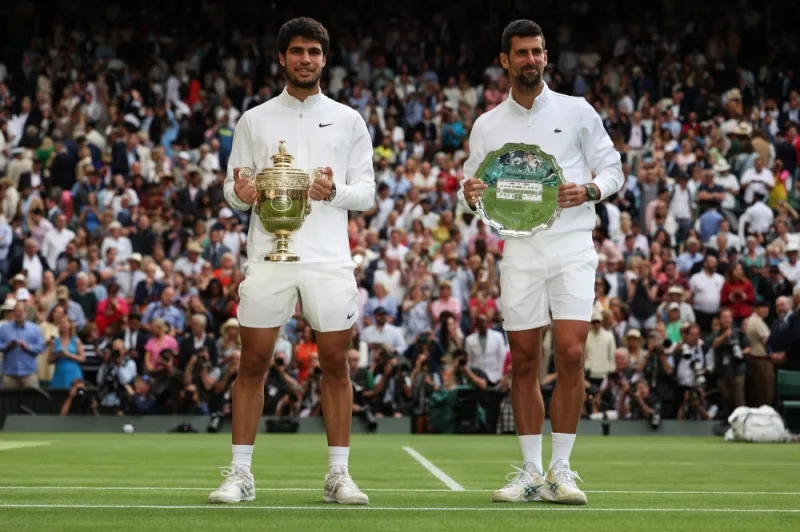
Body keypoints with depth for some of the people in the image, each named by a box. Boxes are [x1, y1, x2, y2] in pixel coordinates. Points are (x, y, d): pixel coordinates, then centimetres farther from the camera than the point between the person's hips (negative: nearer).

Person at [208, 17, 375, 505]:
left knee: (335, 363, 2)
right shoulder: (254, 120, 9)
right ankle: (240, 474, 6)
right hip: (269, 257, 0)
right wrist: (240, 194, -15)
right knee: (253, 362, 0)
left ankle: (339, 474, 9)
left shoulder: (349, 121, 8)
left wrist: (336, 191, -14)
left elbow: (368, 193, 6)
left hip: (330, 258, 0)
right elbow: (231, 189, 9)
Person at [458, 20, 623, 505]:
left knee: (571, 354, -11)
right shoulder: (487, 126, 10)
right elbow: (471, 187, 13)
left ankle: (561, 470, -3)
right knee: (524, 362, 3)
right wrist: (470, 194, -11)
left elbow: (612, 169, 7)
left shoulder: (577, 112, 5)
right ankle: (531, 471, 11)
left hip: (572, 245, -2)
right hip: (519, 250, 2)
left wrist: (588, 190, -14)